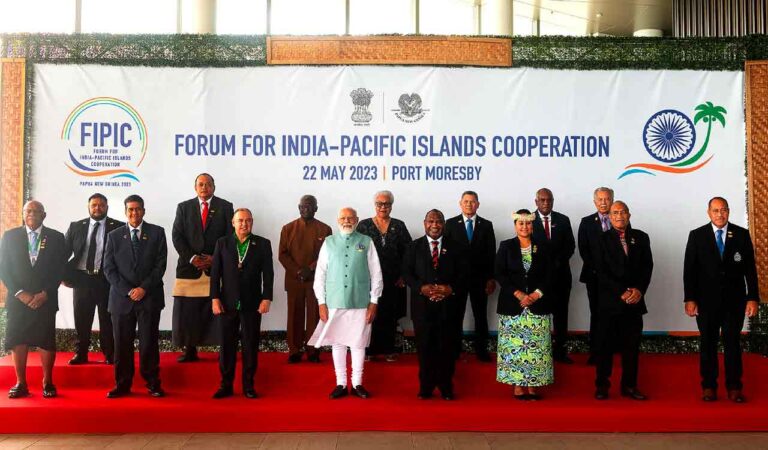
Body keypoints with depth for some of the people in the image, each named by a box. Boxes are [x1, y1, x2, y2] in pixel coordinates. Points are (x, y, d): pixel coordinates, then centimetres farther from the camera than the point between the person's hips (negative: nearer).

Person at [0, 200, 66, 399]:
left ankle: (47, 383, 10)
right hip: (18, 298, 1)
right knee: (18, 340, 2)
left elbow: (60, 269, 2)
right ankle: (21, 384, 11)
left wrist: (44, 294, -8)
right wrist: (20, 293, -8)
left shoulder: (56, 237, 5)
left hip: (45, 298, -1)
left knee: (46, 341, -1)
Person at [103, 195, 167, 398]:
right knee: (122, 343, 3)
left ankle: (152, 383, 11)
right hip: (122, 298, 1)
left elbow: (160, 265, 0)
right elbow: (109, 269, 4)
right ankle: (122, 385, 13)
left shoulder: (157, 233, 6)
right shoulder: (114, 236, 10)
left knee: (149, 342, 1)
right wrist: (128, 291, -7)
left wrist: (144, 288, -9)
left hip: (149, 297, -1)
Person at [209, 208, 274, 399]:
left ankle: (248, 386, 15)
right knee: (226, 345, 6)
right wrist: (215, 298, -4)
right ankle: (226, 385, 16)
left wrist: (267, 298, -7)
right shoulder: (222, 243, 5)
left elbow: (268, 274, 0)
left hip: (252, 304, -1)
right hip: (227, 303, 1)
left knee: (251, 346, 5)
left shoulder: (263, 244, 2)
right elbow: (215, 273, 3)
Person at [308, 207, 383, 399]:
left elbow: (376, 274, 2)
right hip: (334, 303, 1)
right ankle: (340, 384, 18)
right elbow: (320, 274, 5)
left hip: (360, 303, -1)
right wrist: (321, 302, 1)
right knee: (337, 343, 7)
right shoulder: (329, 242, 5)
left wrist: (374, 302, -1)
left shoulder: (366, 242, 2)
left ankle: (357, 384, 19)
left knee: (358, 343, 6)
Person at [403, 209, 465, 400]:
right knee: (425, 347, 5)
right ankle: (426, 386, 17)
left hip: (448, 304, 0)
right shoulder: (414, 247, 8)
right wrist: (421, 288, -13)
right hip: (422, 304, 0)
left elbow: (463, 273, 4)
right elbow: (407, 272, 2)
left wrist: (451, 288, -13)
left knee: (447, 347, 3)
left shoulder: (455, 247, 8)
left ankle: (446, 386, 17)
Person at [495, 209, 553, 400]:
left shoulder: (543, 246, 8)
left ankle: (532, 385, 8)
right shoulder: (506, 246, 5)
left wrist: (536, 294, -9)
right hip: (512, 304, -1)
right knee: (514, 346, 0)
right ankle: (518, 386, 7)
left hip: (538, 304, 1)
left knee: (536, 346, 0)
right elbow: (500, 274, -1)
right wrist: (518, 294, -11)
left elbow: (549, 275, 5)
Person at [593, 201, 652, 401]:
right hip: (609, 301, -2)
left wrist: (639, 290, -9)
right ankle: (602, 385, 13)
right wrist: (621, 292, -13)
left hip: (634, 300, 3)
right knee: (605, 344, 3)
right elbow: (601, 271, -6)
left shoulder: (641, 237, 9)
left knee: (631, 345, 7)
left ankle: (629, 386, 17)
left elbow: (647, 266, 5)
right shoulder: (603, 239, 0)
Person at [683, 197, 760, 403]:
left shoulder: (742, 234, 3)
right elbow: (689, 269, -1)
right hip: (707, 299, 0)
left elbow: (750, 268, 3)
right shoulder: (697, 236, 1)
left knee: (733, 343, 4)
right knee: (707, 343, 6)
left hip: (734, 300, 0)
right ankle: (709, 386, 15)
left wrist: (753, 297, -3)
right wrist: (690, 299, -6)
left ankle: (734, 387, 13)